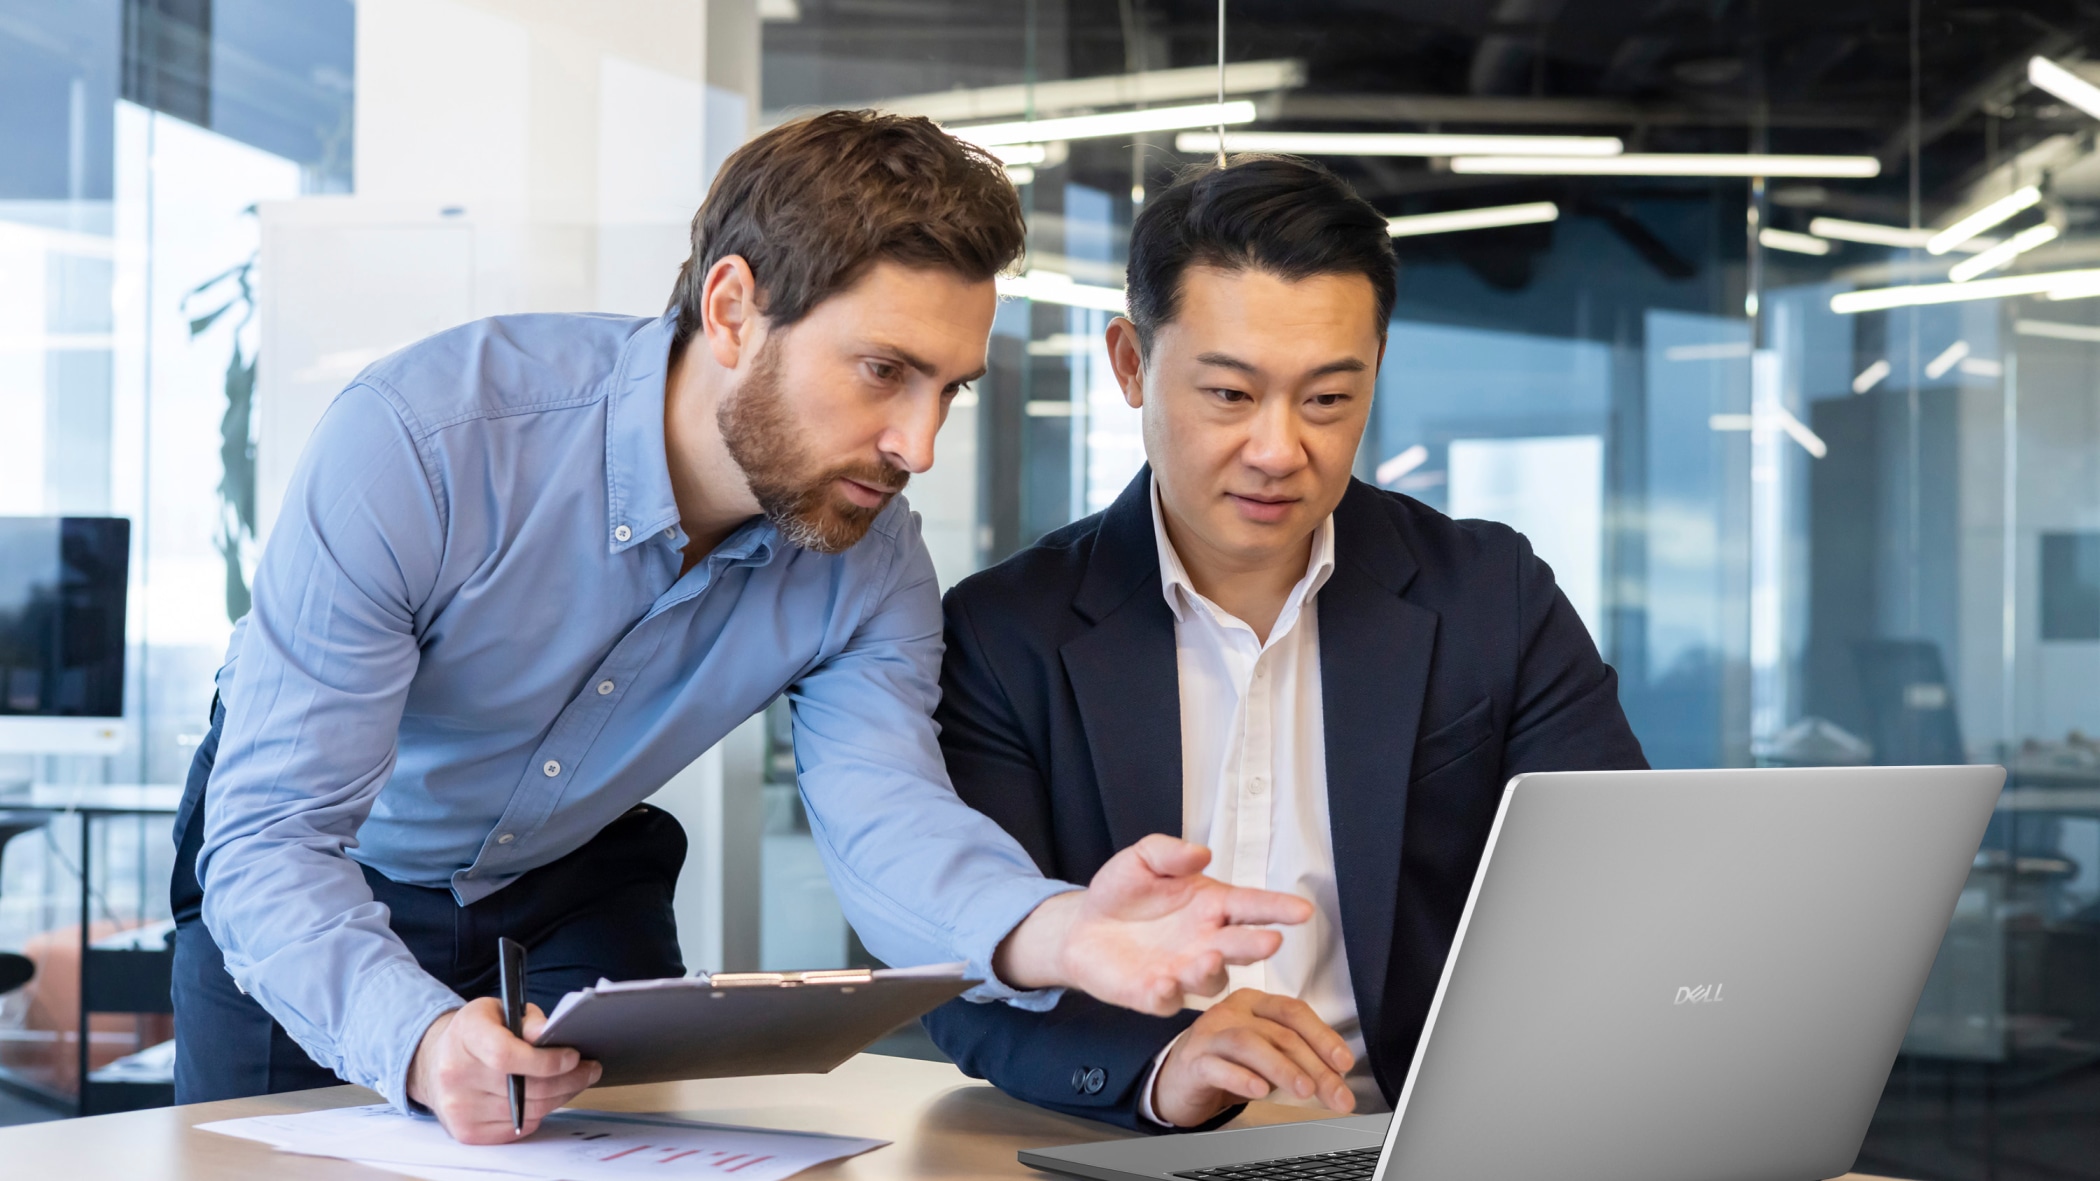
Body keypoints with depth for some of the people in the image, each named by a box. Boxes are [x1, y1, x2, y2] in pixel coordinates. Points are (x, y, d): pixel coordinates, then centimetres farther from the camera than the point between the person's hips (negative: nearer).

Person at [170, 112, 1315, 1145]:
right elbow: (270, 838, -36)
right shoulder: (417, 440, -35)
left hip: (571, 892, 3)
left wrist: (1052, 931, -56)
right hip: (320, 893, -3)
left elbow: (884, 816, -33)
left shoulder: (868, 563, -19)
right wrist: (418, 1042, -56)